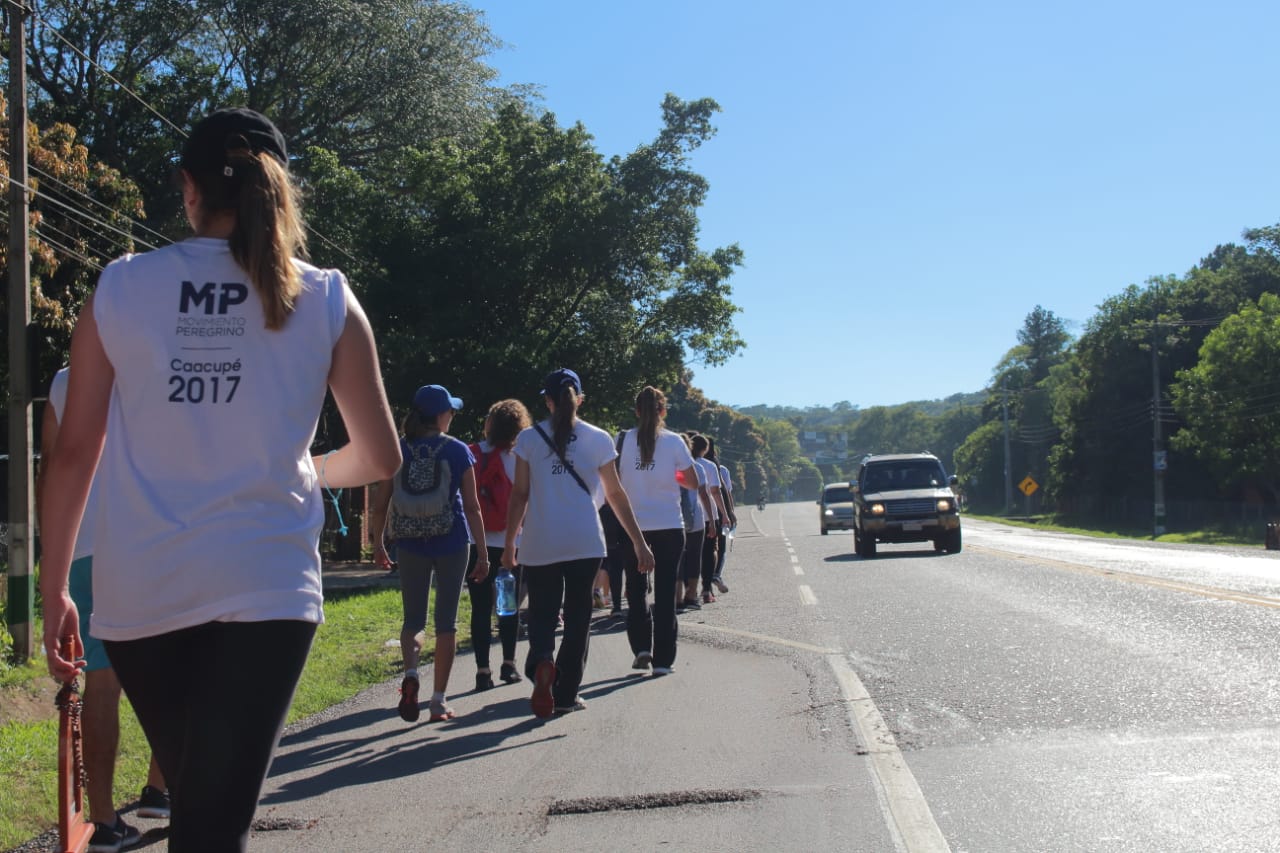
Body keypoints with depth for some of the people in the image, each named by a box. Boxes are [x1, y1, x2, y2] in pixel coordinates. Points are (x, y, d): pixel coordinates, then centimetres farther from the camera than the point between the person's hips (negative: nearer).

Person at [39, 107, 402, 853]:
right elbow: (380, 457, 7)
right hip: (266, 587, -2)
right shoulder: (326, 300, 2)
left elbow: (74, 453, 3)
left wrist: (54, 589, 10)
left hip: (141, 593, 2)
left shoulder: (121, 289, 2)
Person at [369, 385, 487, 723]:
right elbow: (472, 506, -5)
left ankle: (410, 673, -16)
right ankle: (438, 701, 10)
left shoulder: (398, 450, -1)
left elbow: (379, 505, 0)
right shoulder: (458, 451, -4)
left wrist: (378, 543, 14)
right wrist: (483, 552, 1)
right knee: (446, 622, 9)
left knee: (413, 619, 13)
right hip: (451, 545, -1)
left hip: (410, 546, 1)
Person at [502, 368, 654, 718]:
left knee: (541, 611, 10)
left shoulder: (529, 438, 0)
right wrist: (639, 543, 9)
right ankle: (565, 694, 12)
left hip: (540, 544, 0)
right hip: (585, 543, 0)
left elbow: (519, 495, 0)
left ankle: (541, 662, -21)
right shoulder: (598, 439, 1)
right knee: (578, 614, 11)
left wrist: (509, 544, 7)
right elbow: (616, 495, 3)